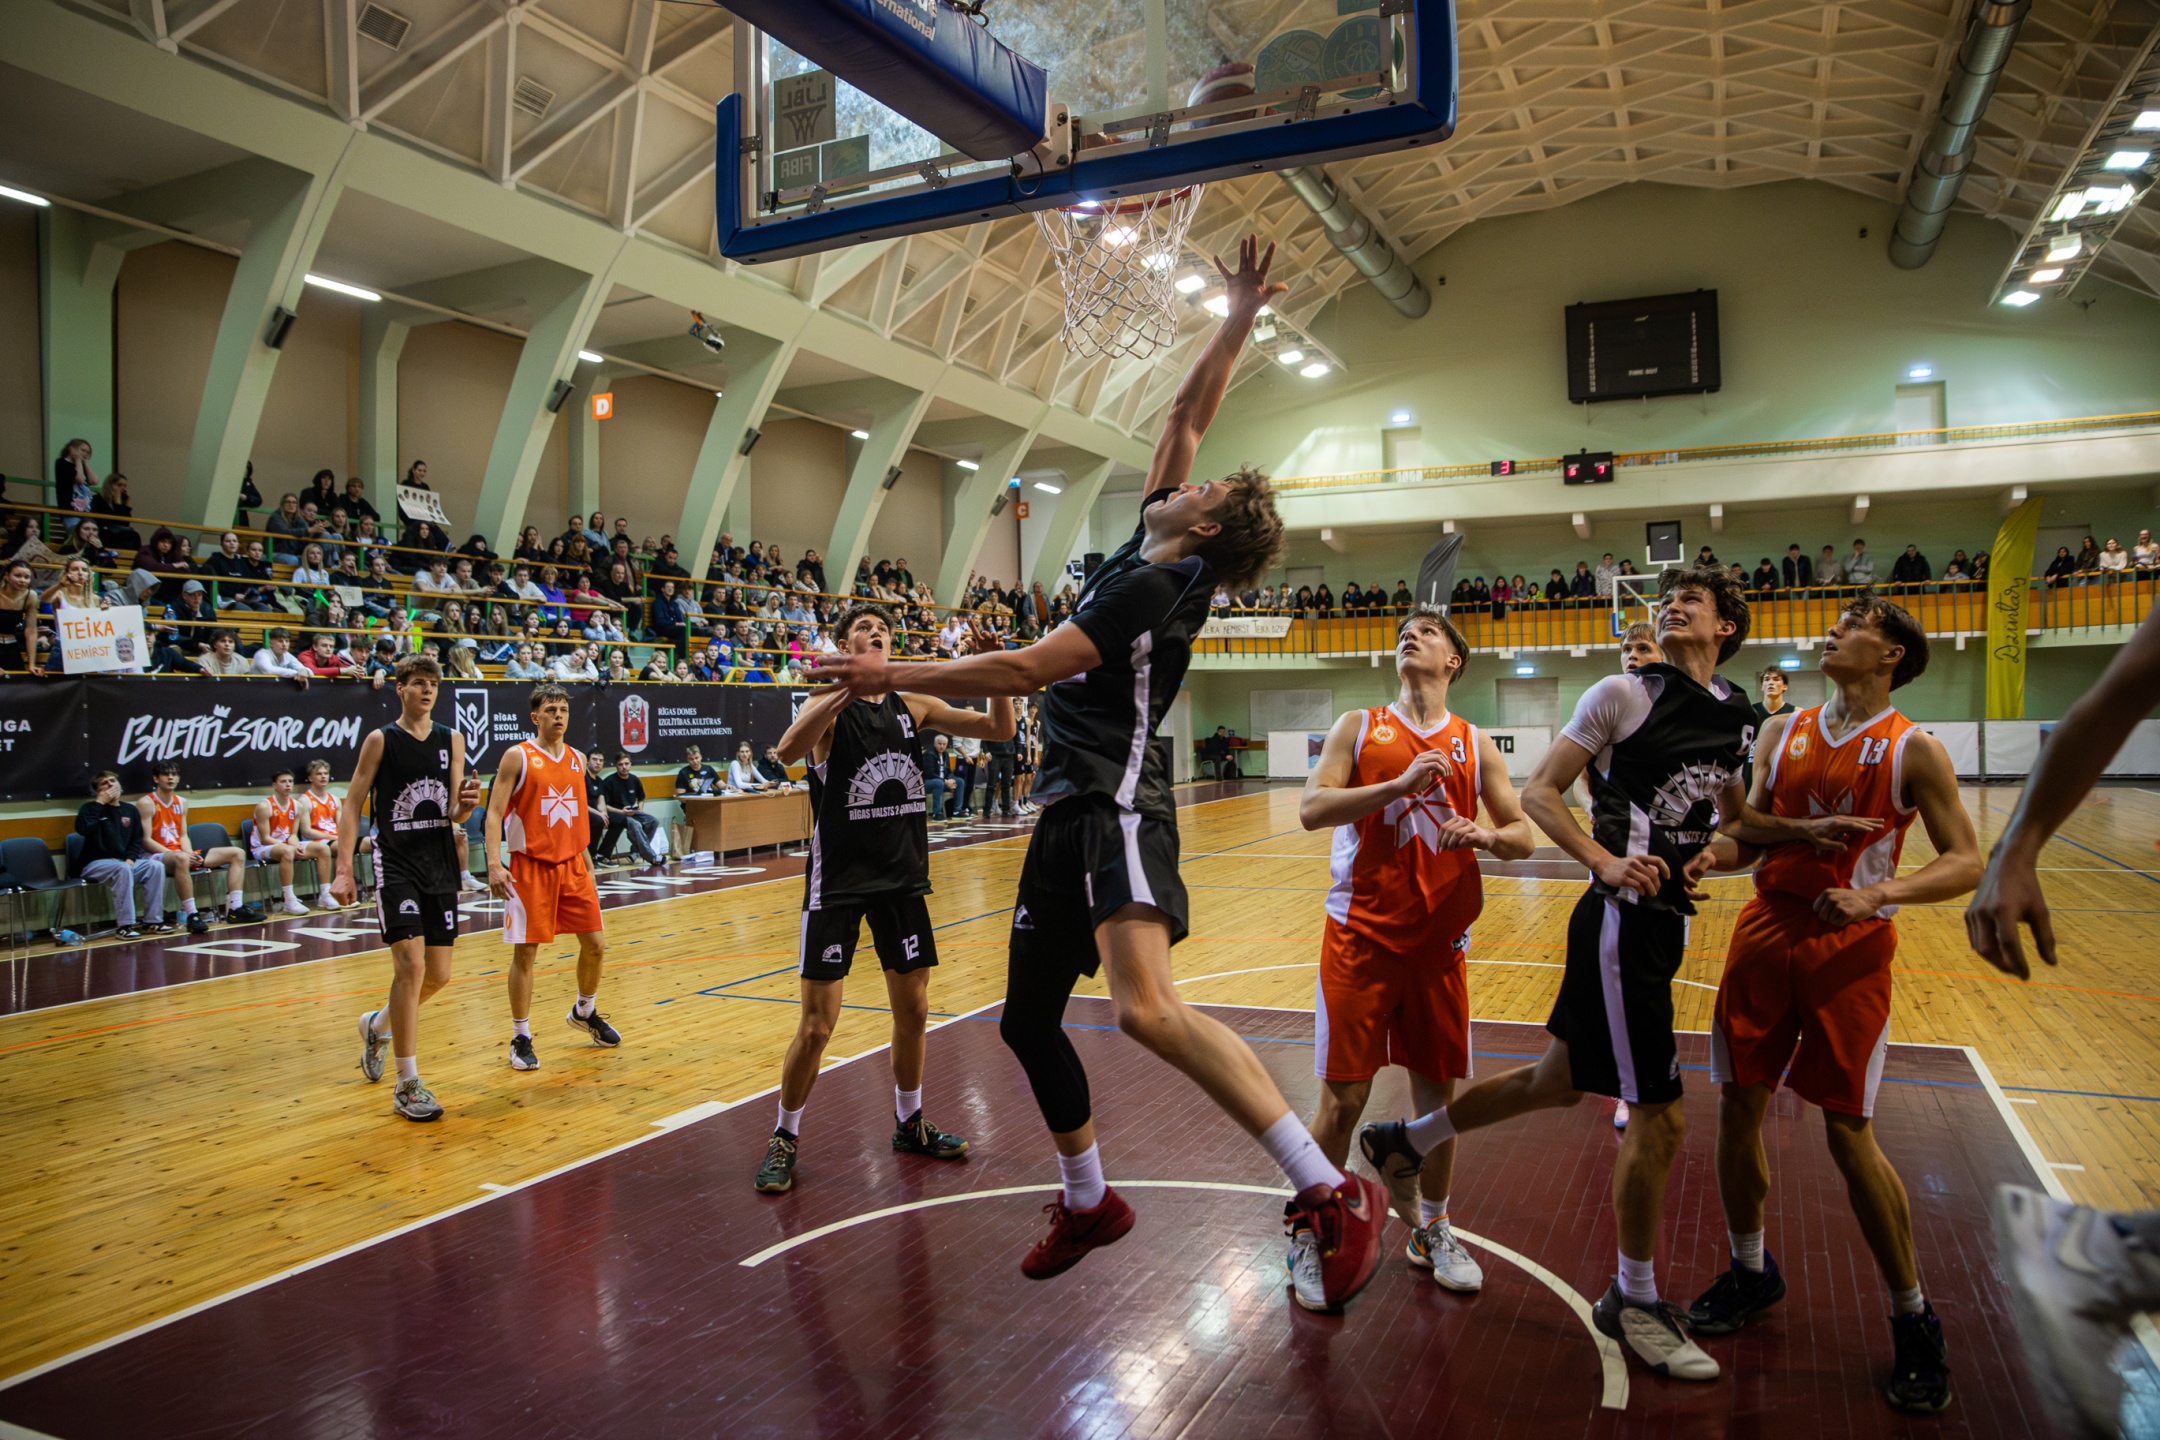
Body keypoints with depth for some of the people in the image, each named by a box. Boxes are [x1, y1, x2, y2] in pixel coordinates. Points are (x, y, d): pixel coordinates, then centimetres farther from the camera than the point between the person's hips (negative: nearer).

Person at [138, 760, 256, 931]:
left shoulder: (181, 802, 17)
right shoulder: (146, 803, -5)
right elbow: (146, 840, -11)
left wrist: (190, 853, -5)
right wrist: (177, 853, -21)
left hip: (182, 853, 8)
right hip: (160, 856, -8)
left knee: (237, 853, -2)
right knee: (181, 858, -45)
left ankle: (234, 908, -11)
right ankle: (191, 915, -40)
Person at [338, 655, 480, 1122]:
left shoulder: (452, 740, 7)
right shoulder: (381, 740, -3)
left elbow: (453, 815, 6)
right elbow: (351, 805, -3)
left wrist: (465, 805, -19)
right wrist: (344, 869, -13)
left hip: (441, 864, 5)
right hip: (396, 864, -5)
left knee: (438, 974, 10)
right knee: (411, 965, -14)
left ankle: (378, 1026, 41)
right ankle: (407, 1086, -5)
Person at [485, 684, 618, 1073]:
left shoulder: (577, 759, 10)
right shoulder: (518, 757, -7)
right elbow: (495, 812, -10)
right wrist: (494, 863, -22)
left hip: (571, 866, 5)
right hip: (530, 866, -5)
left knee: (595, 944, 6)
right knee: (525, 952, -2)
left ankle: (585, 1012, 30)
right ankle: (521, 1037, 10)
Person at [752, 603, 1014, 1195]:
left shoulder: (913, 706, 6)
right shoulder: (829, 706, -8)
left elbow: (999, 728, 2)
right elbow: (788, 750, -31)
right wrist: (851, 687, -43)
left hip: (903, 878, 5)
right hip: (838, 881, -5)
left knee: (913, 1011, 13)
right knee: (817, 1024, -2)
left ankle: (909, 1124, 32)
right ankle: (785, 1137, 17)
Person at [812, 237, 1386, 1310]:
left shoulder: (1153, 585, -11)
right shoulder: (1149, 554, 14)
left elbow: (1027, 669, -16)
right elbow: (1185, 414, 24)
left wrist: (892, 677, -9)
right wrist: (1237, 321, 17)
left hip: (1115, 804, -10)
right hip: (1072, 810, 10)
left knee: (1147, 1009, -29)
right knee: (1027, 1017, 14)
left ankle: (1334, 1193, -23)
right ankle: (1087, 1203, 32)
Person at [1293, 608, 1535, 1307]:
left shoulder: (1475, 744, 7)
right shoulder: (1359, 726, 2)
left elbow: (1523, 837, 7)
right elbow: (1311, 809, -10)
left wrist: (1481, 836, -15)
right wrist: (1399, 784, -20)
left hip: (1438, 940, 2)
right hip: (1361, 936, -2)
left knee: (1437, 1092, 11)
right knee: (1344, 1098, -1)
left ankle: (1431, 1229, 33)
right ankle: (1308, 1236, 18)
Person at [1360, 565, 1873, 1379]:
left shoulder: (1737, 719, 12)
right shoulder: (1625, 694, -9)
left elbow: (1732, 816, 27)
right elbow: (1538, 793, -9)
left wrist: (1808, 830, 10)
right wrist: (1607, 862, -21)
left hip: (1667, 919, 8)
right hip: (1621, 919, -8)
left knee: (1559, 1081, 18)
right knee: (1657, 1118, -3)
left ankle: (1405, 1142, 35)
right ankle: (1633, 1303, 17)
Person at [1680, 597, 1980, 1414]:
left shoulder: (1914, 750, -5)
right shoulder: (1782, 730, 8)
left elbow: (1965, 863, -8)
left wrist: (1875, 893, -23)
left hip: (1849, 947, -4)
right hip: (1766, 931, 5)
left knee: (1849, 1136, -3)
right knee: (1737, 1108, 7)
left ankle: (1914, 1323, 17)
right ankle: (1751, 1274, 29)